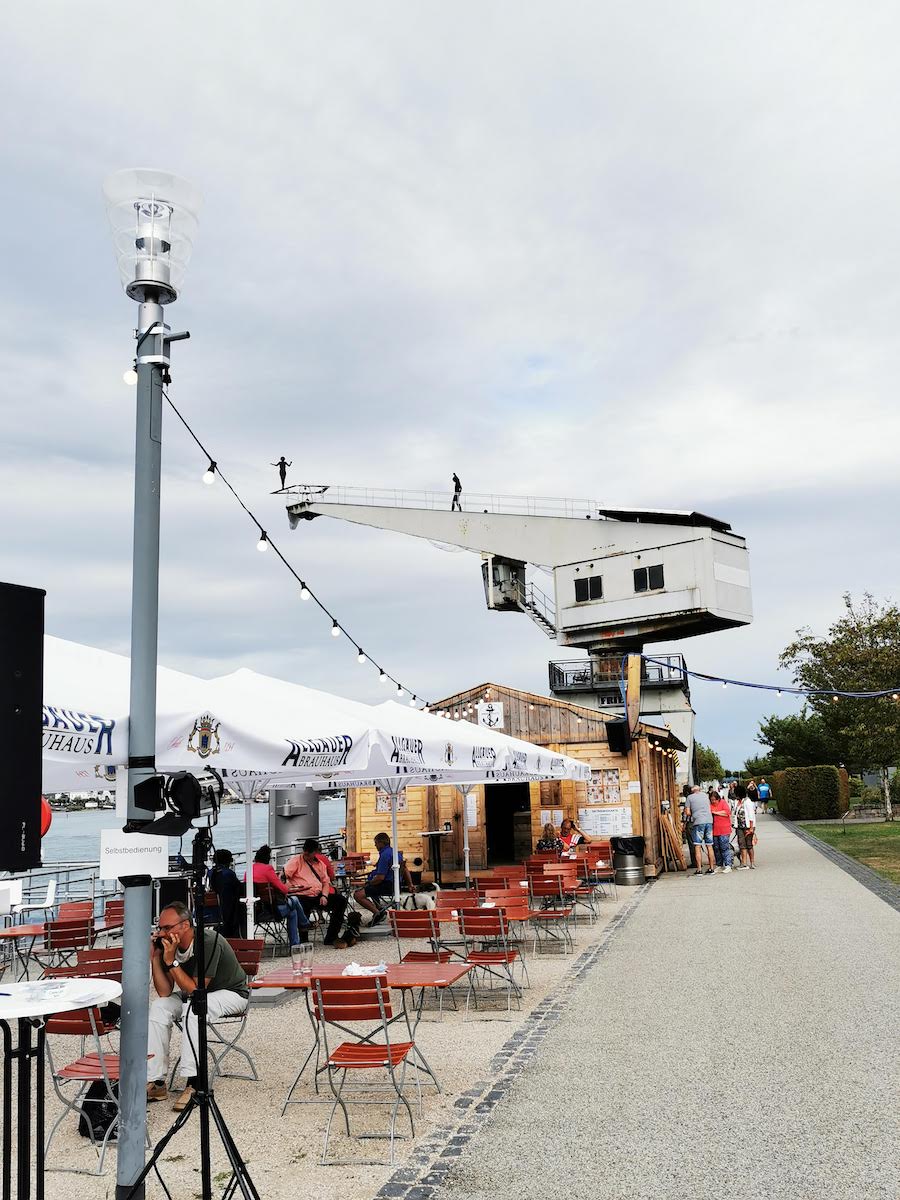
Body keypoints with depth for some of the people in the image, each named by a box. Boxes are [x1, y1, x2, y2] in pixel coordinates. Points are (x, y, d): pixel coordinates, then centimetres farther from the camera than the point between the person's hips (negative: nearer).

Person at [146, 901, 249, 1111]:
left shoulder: (209, 942, -31)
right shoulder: (168, 944, -11)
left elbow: (195, 991, -31)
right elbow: (165, 992, -11)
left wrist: (171, 961, -33)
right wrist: (154, 958, -21)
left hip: (231, 993, -7)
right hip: (194, 992, 7)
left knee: (192, 1008, -33)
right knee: (159, 1007, -15)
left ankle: (193, 1083, -32)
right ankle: (156, 1082, -14)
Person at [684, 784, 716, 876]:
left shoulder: (690, 797, 4)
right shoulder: (705, 796, 17)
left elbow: (687, 813, -1)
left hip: (698, 822, -4)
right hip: (709, 820, 4)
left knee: (697, 846, -3)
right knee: (709, 846, 10)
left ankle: (699, 870, -7)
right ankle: (712, 868, 13)